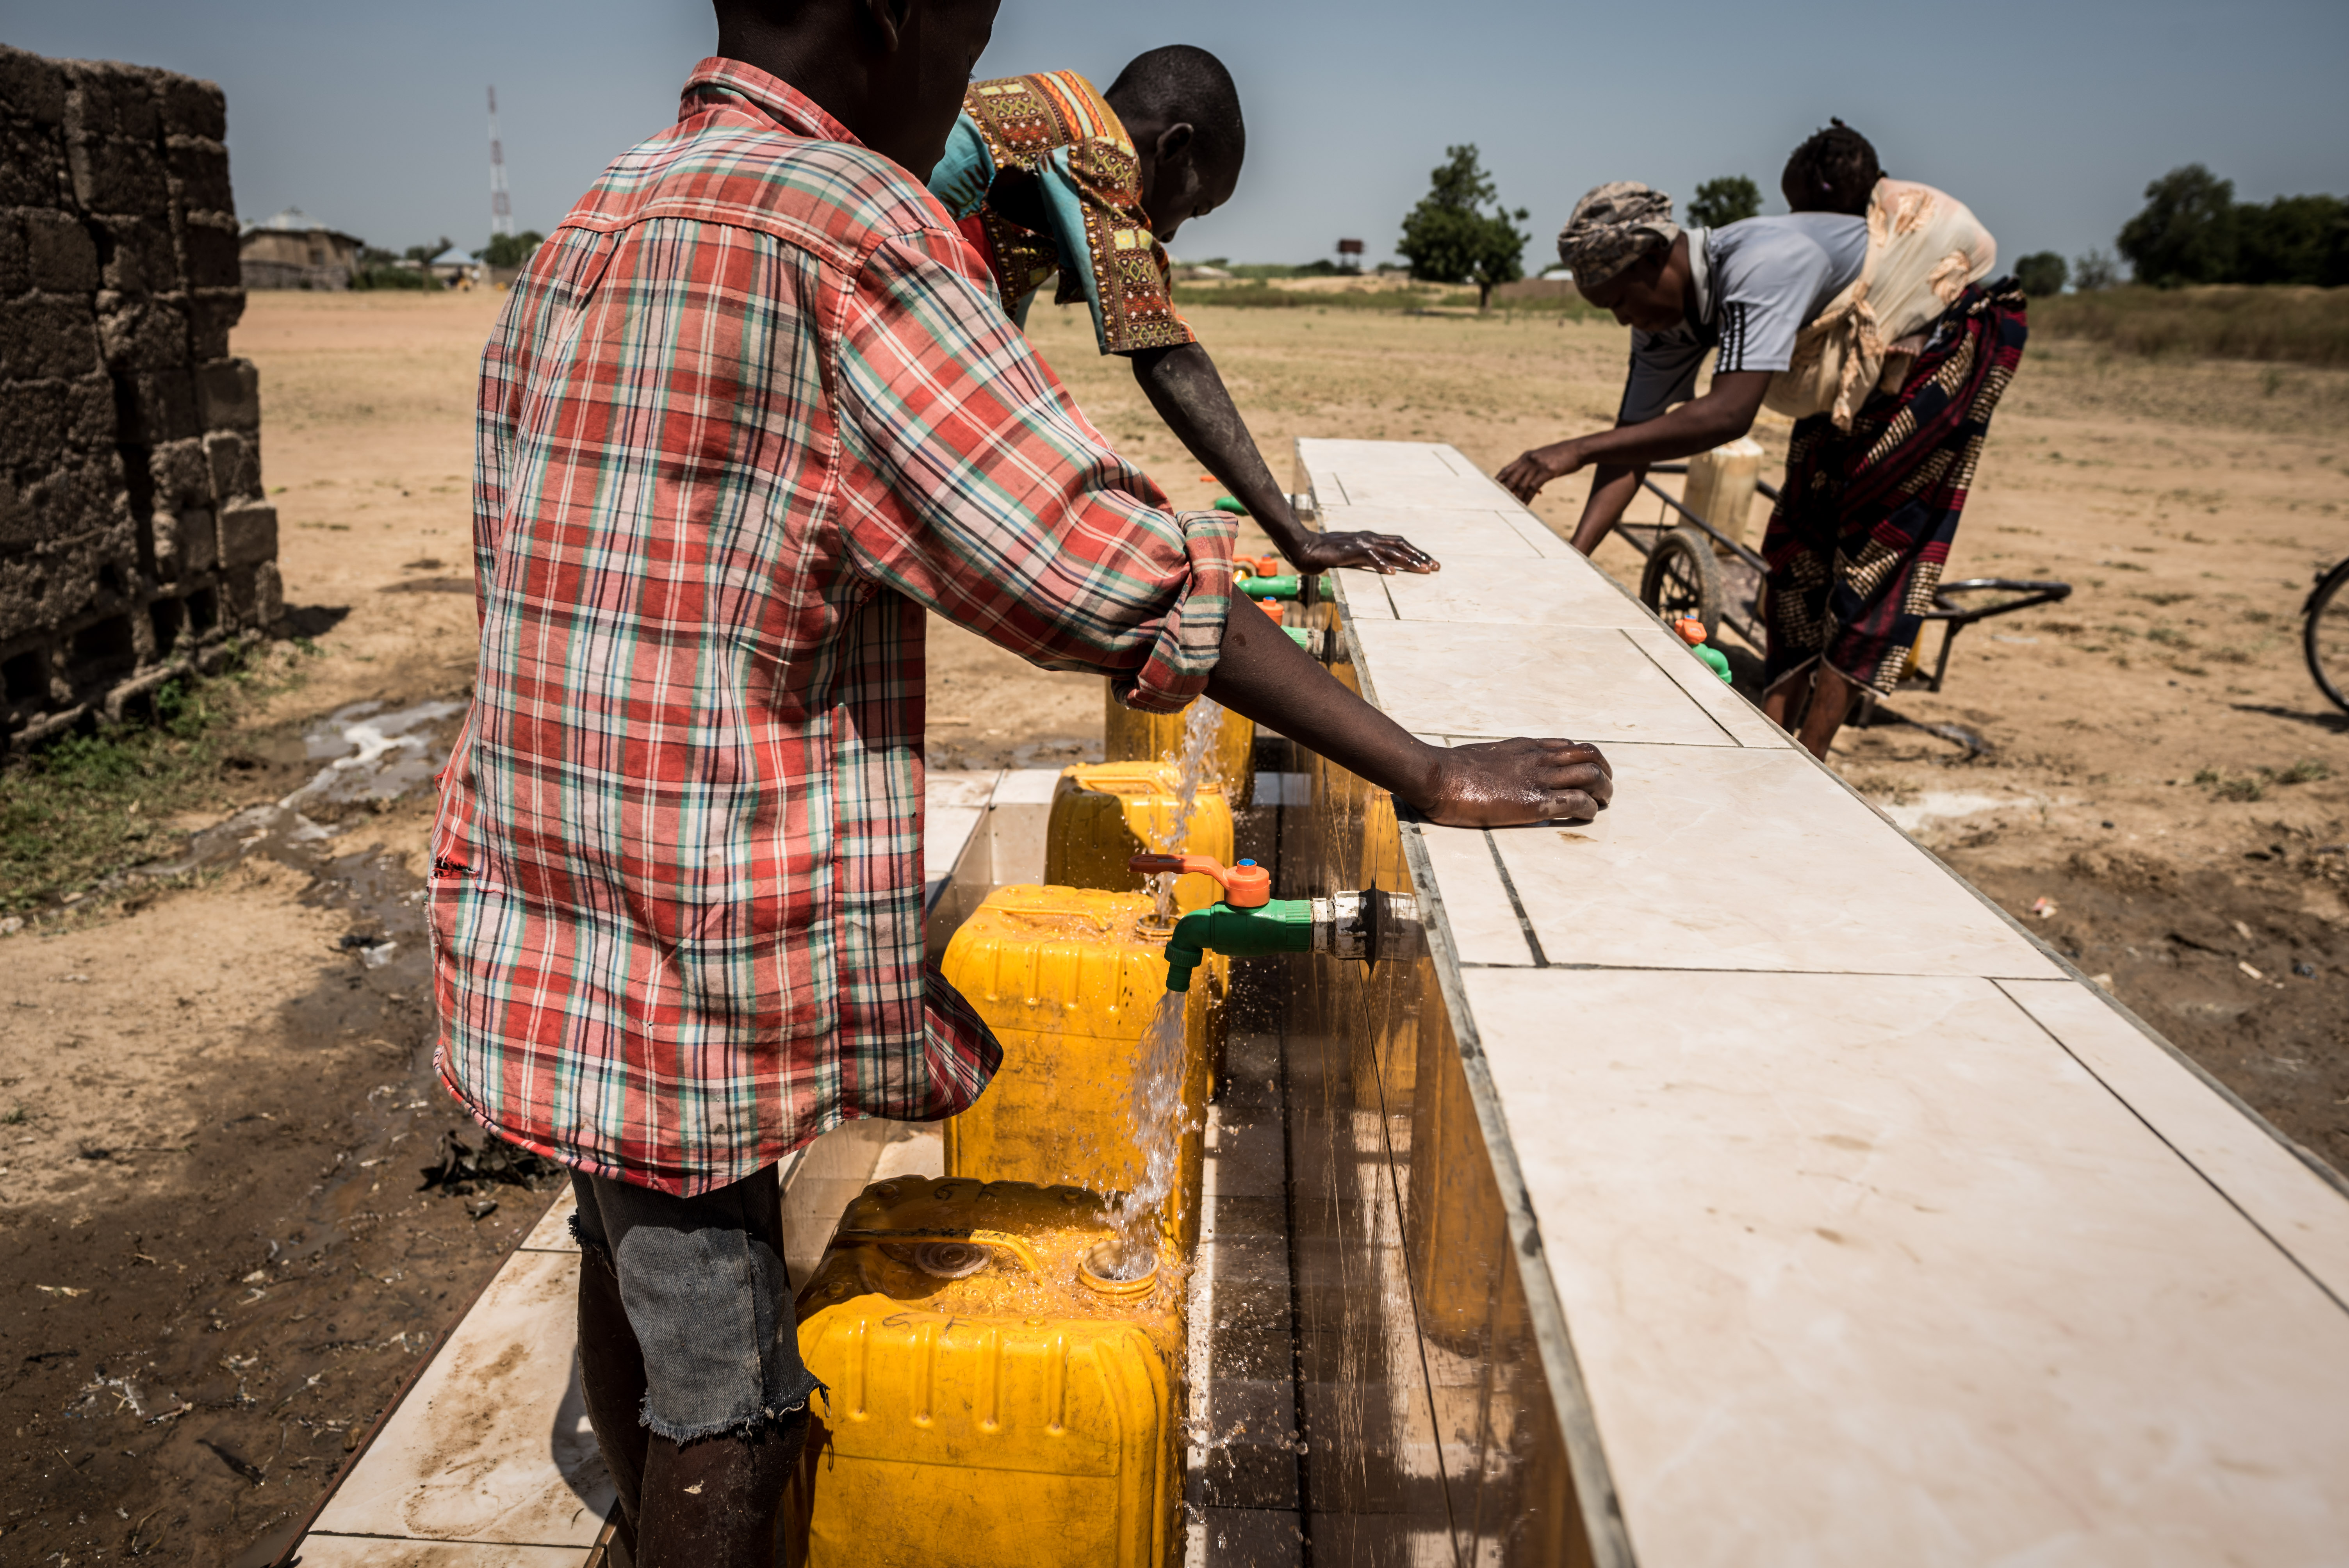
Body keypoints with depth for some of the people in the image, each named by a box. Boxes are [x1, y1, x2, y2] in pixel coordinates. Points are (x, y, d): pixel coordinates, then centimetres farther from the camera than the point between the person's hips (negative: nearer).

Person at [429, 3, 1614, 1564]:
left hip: (537, 899, 10)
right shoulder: (840, 218, -18)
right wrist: (1427, 773, -18)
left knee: (634, 1259, 27)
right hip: (688, 944, -9)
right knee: (729, 1406, 6)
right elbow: (1113, 570, -23)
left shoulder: (589, 231, 10)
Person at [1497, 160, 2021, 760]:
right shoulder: (1664, 317, -13)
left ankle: (1809, 757, -9)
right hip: (1856, 372, 8)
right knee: (1801, 536, 4)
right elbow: (1633, 441, -12)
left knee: (1875, 539, -11)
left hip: (1945, 339, -8)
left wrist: (1577, 450, -51)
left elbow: (1728, 414, -49)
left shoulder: (1760, 266, -39)